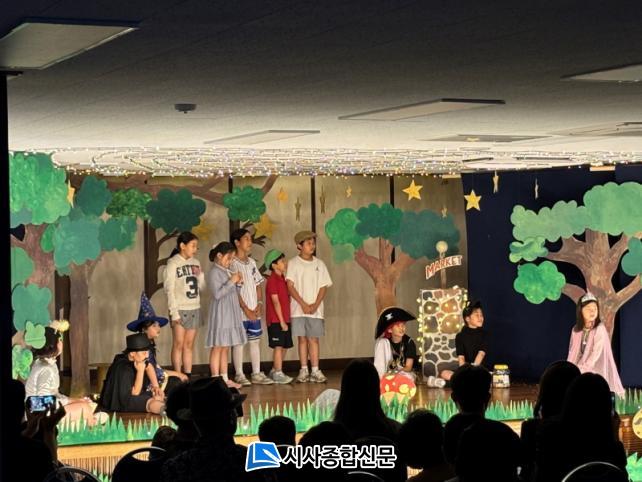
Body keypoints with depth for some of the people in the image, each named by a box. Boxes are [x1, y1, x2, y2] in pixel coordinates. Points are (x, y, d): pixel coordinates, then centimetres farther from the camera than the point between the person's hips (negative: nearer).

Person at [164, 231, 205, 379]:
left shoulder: (195, 263, 9)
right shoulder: (173, 263, -7)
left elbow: (201, 287, 13)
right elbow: (169, 289, -11)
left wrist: (200, 275, -7)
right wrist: (174, 312, -16)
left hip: (194, 309, 5)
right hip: (180, 310, -5)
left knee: (189, 345, 6)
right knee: (179, 344, -2)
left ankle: (188, 376, 8)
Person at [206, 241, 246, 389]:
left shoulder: (227, 271, 14)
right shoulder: (214, 272, -12)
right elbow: (217, 294, -20)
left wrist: (238, 283, 2)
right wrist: (231, 281, -18)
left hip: (230, 313, 9)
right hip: (219, 314, -9)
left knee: (225, 348, 11)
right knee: (217, 347, -6)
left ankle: (225, 379, 14)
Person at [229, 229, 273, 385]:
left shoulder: (251, 262, 13)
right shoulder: (233, 264, -9)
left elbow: (258, 284, 15)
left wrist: (259, 304, 1)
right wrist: (246, 309, -14)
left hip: (254, 312, 7)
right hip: (240, 312, -7)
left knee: (255, 341, 9)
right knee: (239, 342, -1)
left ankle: (257, 374, 14)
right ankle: (239, 375, 4)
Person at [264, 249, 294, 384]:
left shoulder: (282, 279, 14)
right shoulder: (272, 280, -13)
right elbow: (276, 302, -16)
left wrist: (286, 320, 11)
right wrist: (282, 321, -16)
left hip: (284, 319, 8)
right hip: (276, 320, -8)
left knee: (285, 346, 11)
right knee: (279, 346, -7)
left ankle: (274, 371, 22)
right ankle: (278, 374, -4)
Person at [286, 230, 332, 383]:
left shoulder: (319, 264, 9)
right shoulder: (293, 263, 0)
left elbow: (323, 286, 6)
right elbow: (290, 286, -5)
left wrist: (315, 304, -8)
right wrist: (303, 304, -12)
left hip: (315, 309, 2)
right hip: (299, 309, -2)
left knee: (314, 339, 0)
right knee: (302, 339, 2)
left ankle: (315, 371, 0)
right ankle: (304, 370, 7)